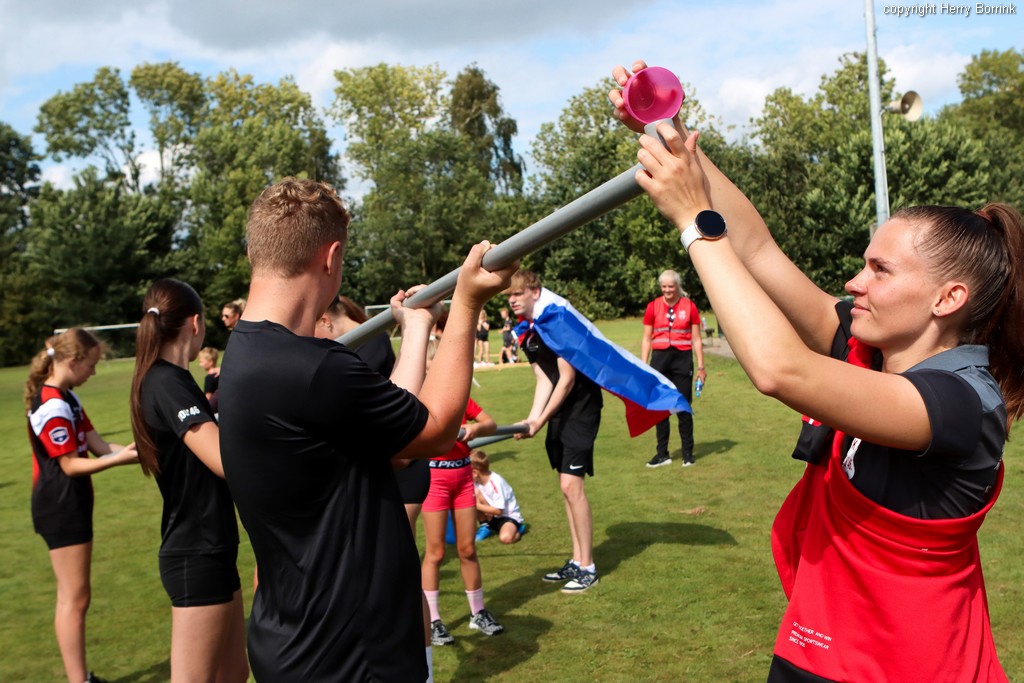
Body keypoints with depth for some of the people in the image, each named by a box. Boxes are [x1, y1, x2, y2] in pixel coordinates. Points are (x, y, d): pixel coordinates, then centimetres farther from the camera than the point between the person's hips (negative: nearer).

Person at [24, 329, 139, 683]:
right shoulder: (52, 407, -21)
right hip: (61, 508, -10)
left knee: (71, 596, 16)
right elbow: (71, 465, -20)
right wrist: (120, 458, -28)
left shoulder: (67, 398, 10)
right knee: (75, 598, -4)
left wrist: (135, 450, -6)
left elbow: (98, 445, 5)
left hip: (71, 506, 10)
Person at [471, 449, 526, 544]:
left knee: (505, 538, -37)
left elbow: (498, 511, -26)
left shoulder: (496, 482, -27)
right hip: (492, 517, 7)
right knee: (476, 493, -18)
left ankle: (519, 528, 0)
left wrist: (477, 505, -23)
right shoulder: (476, 480, -6)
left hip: (510, 516, -6)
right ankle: (485, 526, 0)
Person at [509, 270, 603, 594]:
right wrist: (532, 418, -9)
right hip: (558, 411, 9)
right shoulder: (526, 334, 6)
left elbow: (567, 378, -19)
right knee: (566, 487, 12)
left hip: (581, 407, -9)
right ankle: (577, 560, 23)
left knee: (571, 485, -10)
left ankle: (588, 568, 2)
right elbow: (543, 380, 5)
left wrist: (541, 420, -20)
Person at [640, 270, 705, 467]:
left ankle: (688, 453, 16)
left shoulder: (689, 307, 0)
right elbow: (646, 339, 6)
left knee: (683, 408, 3)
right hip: (659, 359, 2)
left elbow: (696, 339, 4)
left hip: (683, 359, -1)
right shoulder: (653, 307, 3)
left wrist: (701, 366, 0)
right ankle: (662, 454, 17)